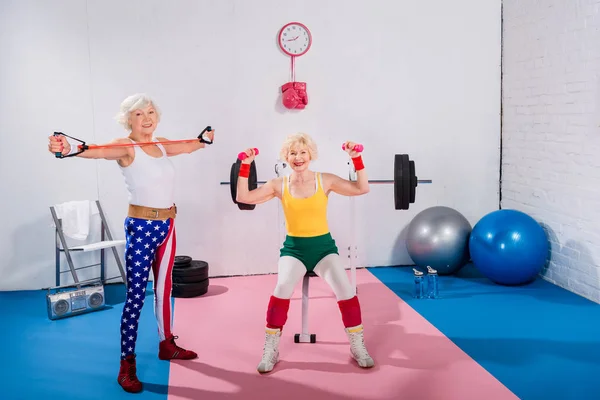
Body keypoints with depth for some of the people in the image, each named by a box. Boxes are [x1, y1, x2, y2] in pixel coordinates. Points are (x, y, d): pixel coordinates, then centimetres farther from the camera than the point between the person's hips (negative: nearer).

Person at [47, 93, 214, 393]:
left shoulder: (162, 144, 8)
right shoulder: (126, 146, -14)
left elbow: (189, 146, 29)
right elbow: (100, 150, -36)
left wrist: (205, 139, 40)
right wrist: (69, 149, -54)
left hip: (166, 225, 7)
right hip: (141, 227, -7)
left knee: (164, 288, 18)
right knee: (135, 296, -4)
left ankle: (166, 344, 34)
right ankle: (127, 364, 6)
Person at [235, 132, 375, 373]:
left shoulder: (326, 180, -2)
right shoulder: (279, 185, 0)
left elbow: (362, 189, -4)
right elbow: (243, 197, -3)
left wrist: (356, 159, -11)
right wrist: (245, 166, -9)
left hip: (323, 246, 0)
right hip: (294, 248, 0)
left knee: (346, 290, -19)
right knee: (282, 289, -27)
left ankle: (358, 348, 6)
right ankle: (270, 351, -5)